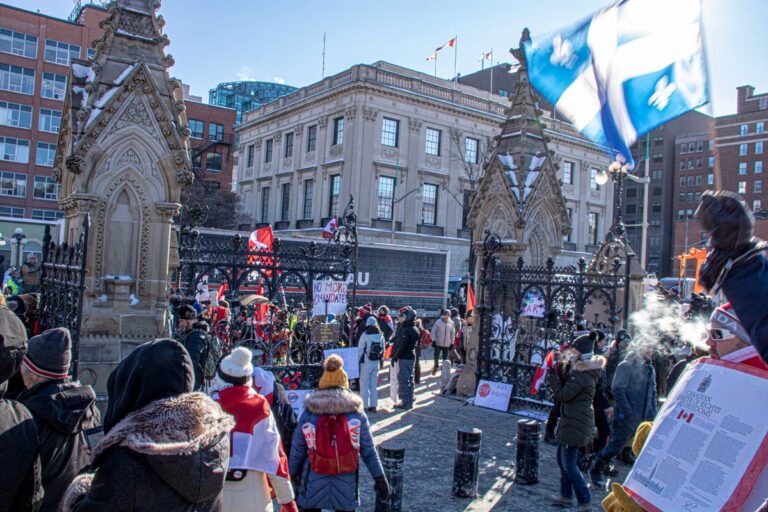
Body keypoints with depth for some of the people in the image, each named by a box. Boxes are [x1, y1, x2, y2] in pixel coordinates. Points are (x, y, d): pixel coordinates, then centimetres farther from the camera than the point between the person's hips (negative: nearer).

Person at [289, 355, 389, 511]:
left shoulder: (308, 414, -8)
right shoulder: (357, 413, -8)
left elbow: (297, 450, -2)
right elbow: (368, 451, -4)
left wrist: (292, 474, 13)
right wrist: (380, 479, 5)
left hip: (313, 485, 0)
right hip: (346, 486, 0)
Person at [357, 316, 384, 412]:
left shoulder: (365, 335, -13)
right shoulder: (381, 335, 2)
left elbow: (360, 349, -11)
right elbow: (383, 349, 7)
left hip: (366, 363, -5)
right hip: (376, 363, 5)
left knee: (364, 385, 2)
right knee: (374, 385, 13)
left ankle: (365, 406, 1)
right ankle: (373, 406, 15)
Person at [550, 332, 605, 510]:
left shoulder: (582, 375, -23)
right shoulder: (587, 370, 9)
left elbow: (562, 395, -20)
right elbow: (569, 386, 13)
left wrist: (553, 376, -11)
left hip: (575, 423, -11)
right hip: (574, 420, 11)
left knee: (569, 464, -5)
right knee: (562, 458, 19)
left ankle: (585, 502, 2)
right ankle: (566, 495, 29)